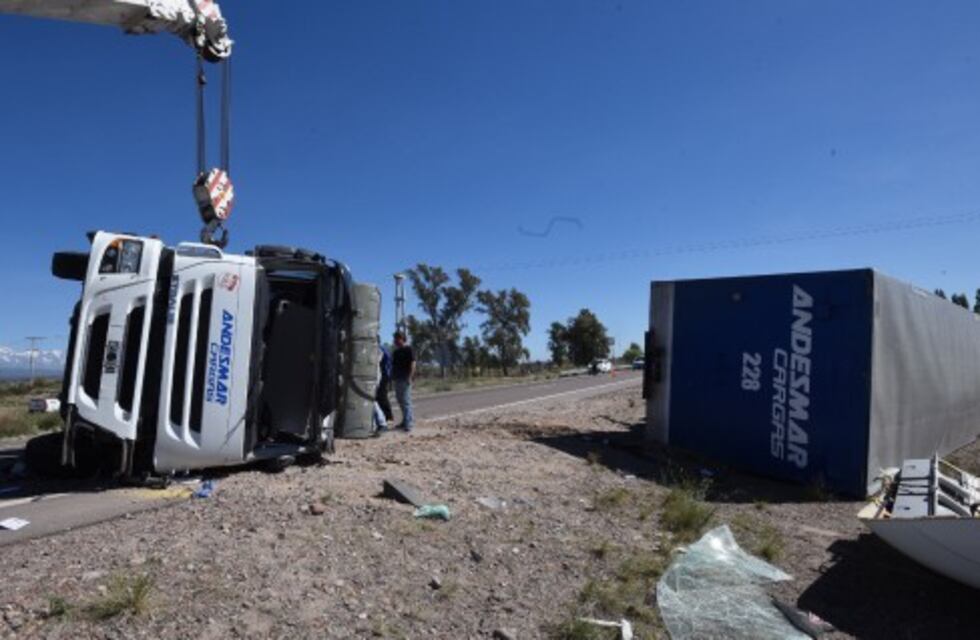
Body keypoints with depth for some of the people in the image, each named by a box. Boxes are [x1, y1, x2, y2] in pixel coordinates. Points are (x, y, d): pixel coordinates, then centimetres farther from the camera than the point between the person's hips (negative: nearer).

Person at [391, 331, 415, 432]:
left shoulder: (408, 350, -5)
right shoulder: (396, 352, 19)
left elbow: (413, 364, -12)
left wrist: (410, 377, -19)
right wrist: (392, 377, 15)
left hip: (405, 379, -9)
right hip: (397, 379, 9)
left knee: (406, 401, -12)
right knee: (401, 401, 11)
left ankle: (409, 423, -13)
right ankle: (405, 421, 19)